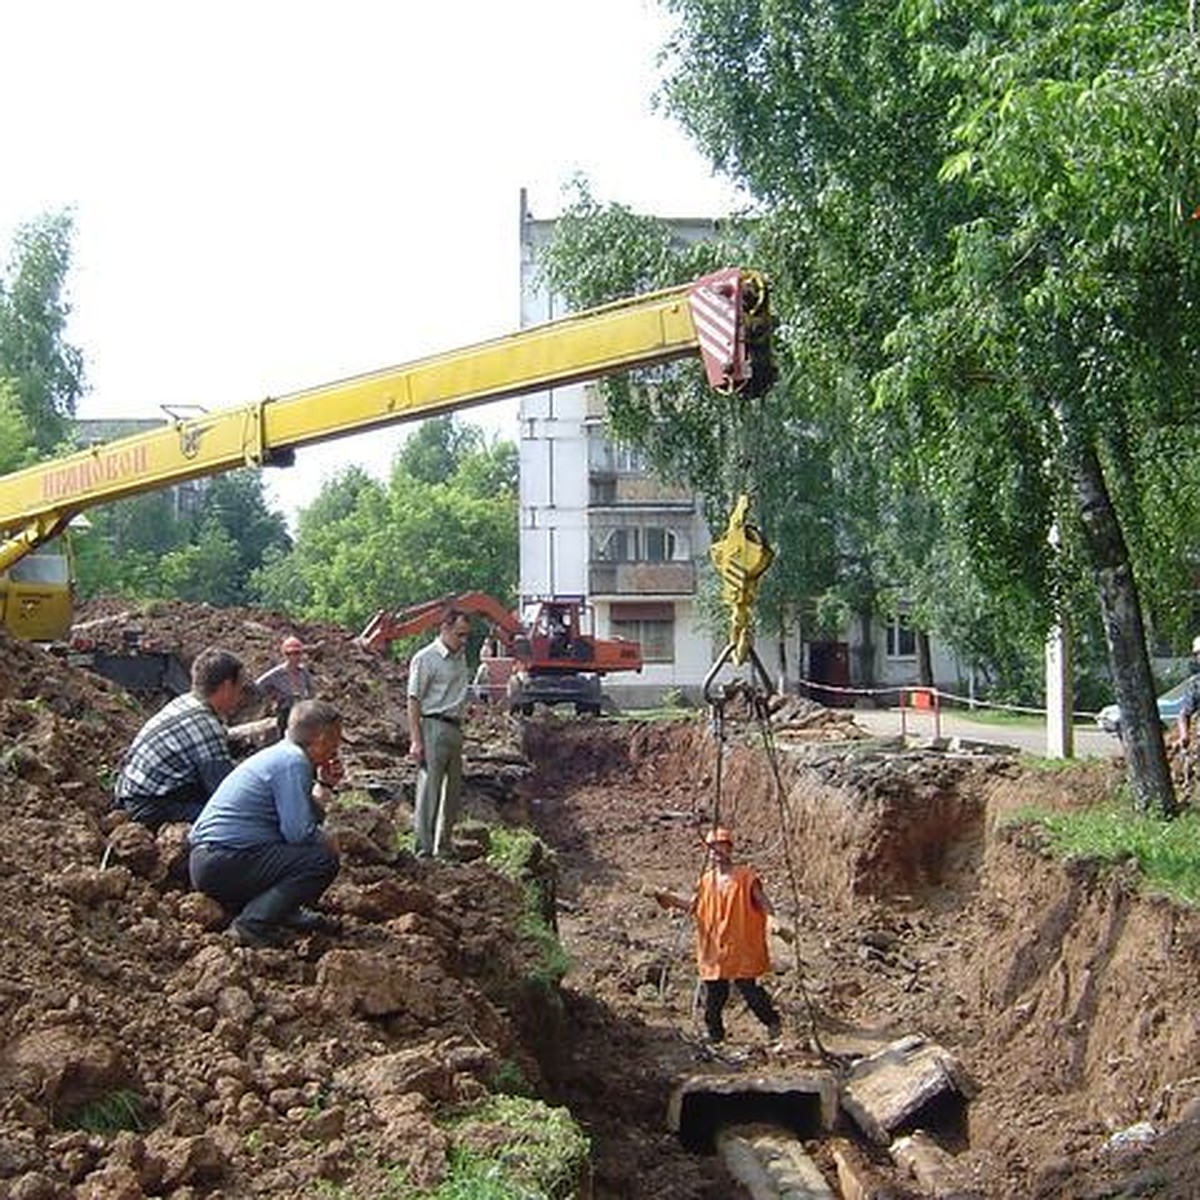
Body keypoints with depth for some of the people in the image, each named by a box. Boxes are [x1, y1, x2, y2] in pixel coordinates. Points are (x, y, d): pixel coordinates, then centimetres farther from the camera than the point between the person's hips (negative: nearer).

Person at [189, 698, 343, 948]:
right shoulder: (293, 762, -13)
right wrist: (326, 842, -1)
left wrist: (322, 786, 16)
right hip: (225, 861, -10)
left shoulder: (281, 755, 16)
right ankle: (252, 924, -16)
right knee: (323, 861, -17)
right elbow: (299, 832, -20)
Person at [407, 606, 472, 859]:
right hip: (433, 727, -8)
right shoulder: (426, 659, -8)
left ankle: (444, 847, 23)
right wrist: (416, 741, -17)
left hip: (455, 728, 8)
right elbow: (414, 701, -12)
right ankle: (424, 848, -2)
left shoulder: (460, 657, 15)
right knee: (429, 789, -6)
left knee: (453, 790, 13)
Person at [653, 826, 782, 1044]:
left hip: (740, 947, -5)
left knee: (748, 988, -6)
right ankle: (715, 1033, 20)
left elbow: (763, 903, -9)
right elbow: (693, 906, 13)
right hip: (714, 948, 5)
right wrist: (669, 899, 0)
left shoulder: (745, 877, -7)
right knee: (713, 994, 8)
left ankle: (773, 1021, 14)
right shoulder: (707, 879, 10)